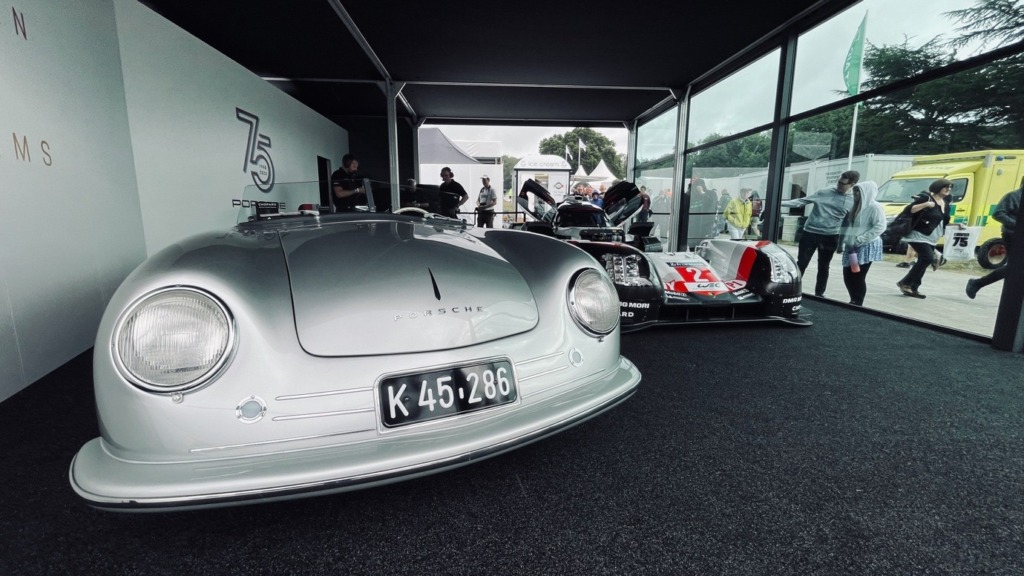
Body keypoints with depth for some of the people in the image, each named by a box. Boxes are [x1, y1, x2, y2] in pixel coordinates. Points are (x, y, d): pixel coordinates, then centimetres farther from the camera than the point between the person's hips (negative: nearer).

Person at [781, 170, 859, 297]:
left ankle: (819, 294, 21)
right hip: (810, 233, -1)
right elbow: (802, 201, 0)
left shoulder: (854, 201, 1)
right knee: (801, 264, 0)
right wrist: (780, 202, -11)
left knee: (823, 267, 10)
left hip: (830, 237, 1)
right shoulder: (824, 192, -1)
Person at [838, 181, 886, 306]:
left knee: (858, 277, -6)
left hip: (866, 247, -7)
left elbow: (880, 227, -17)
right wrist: (842, 242, 10)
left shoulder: (874, 207, -8)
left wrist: (859, 240, -20)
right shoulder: (856, 207, 16)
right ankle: (853, 302, 21)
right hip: (852, 247, 7)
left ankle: (857, 305, 2)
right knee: (848, 277, 8)